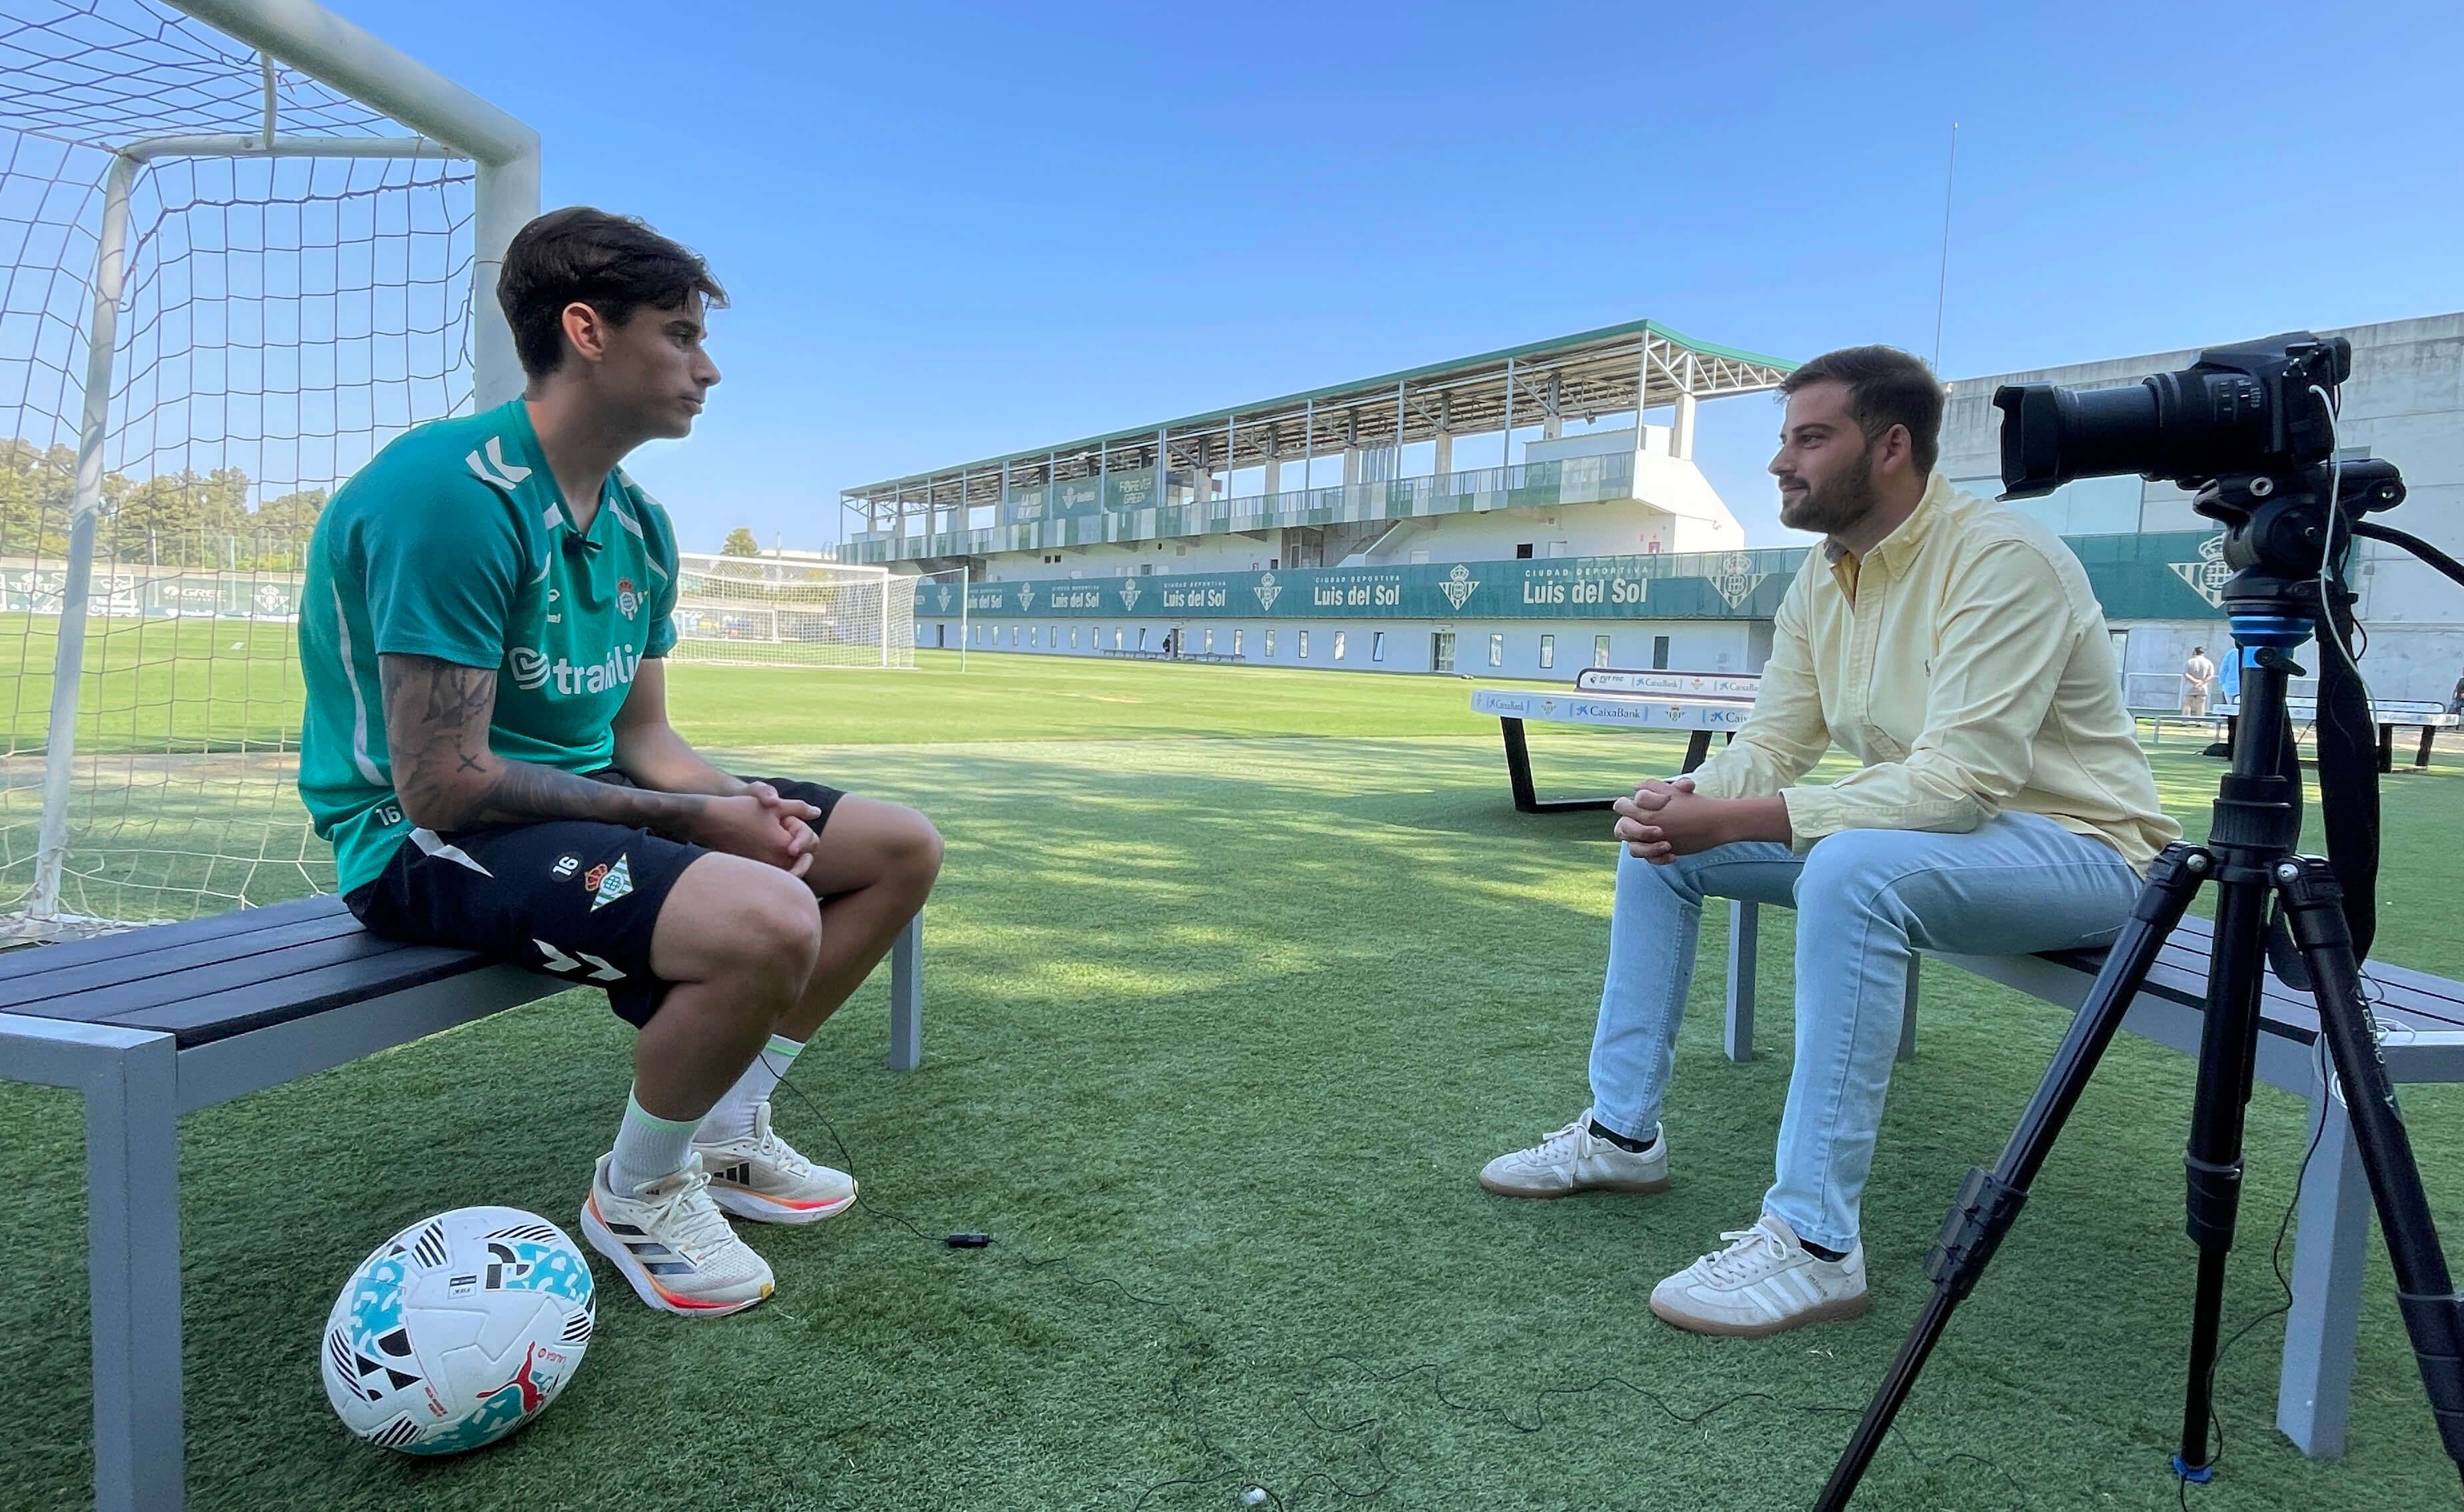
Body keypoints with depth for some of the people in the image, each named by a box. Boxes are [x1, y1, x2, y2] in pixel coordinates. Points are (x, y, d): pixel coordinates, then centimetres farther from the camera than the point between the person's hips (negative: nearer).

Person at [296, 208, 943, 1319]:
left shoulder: (638, 526, 8)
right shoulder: (452, 492, -20)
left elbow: (643, 738, 11)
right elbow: (441, 783, -23)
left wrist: (740, 803, -10)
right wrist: (689, 818, -18)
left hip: (588, 795, 9)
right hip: (432, 839, -9)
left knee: (903, 847, 5)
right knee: (767, 920, -35)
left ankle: (723, 1134, 15)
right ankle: (636, 1194, -4)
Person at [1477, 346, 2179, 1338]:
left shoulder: (2002, 558, -23)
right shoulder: (1824, 575, 2)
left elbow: (1962, 783, -32)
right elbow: (1771, 744, 2)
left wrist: (1736, 820, -36)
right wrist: (1686, 800, -21)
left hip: (2078, 845, -8)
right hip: (1917, 826, 8)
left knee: (1853, 869, -39)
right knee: (1662, 841, 1)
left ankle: (1814, 1243, -29)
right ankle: (1621, 1134, 10)